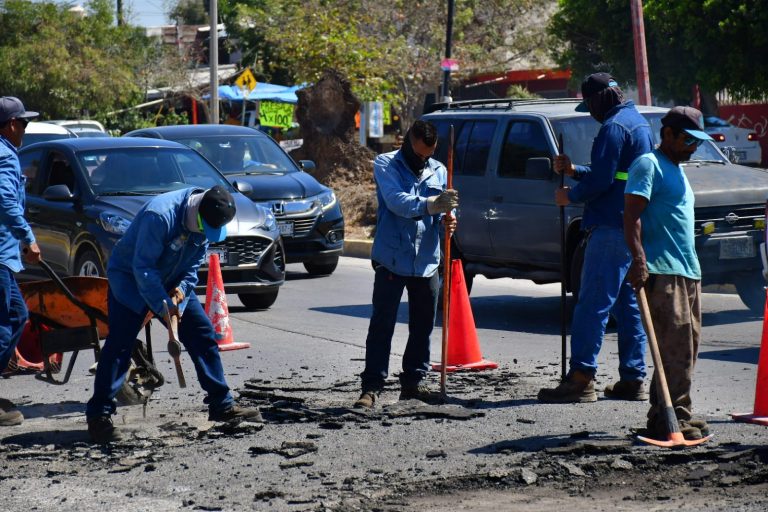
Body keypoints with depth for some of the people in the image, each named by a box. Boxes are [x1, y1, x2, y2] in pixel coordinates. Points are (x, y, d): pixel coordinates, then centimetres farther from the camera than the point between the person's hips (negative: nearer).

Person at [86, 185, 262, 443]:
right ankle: (99, 415, -12)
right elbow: (143, 267, -29)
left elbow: (194, 263, 4)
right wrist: (163, 306, -28)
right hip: (129, 278, -7)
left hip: (171, 282, 7)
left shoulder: (208, 221, -8)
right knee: (120, 343, -16)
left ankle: (222, 406, 9)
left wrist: (182, 288, -14)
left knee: (203, 334, 2)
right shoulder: (160, 215, -33)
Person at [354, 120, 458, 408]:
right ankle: (372, 386, -4)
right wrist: (429, 205, -35)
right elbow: (396, 200, -20)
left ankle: (413, 381, 22)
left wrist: (447, 222, -14)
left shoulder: (439, 171, 12)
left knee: (422, 326, 11)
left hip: (427, 262, 5)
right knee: (382, 325, -5)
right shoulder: (385, 165, -3)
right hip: (392, 260, -5)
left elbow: (442, 213, 11)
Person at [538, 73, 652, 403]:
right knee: (628, 305, 12)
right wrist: (574, 170, 17)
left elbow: (601, 180, -18)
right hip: (636, 229, 10)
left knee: (593, 304, -10)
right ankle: (633, 379, 14)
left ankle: (581, 378, -13)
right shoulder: (639, 123, 20)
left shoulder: (614, 127, -12)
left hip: (612, 228, -10)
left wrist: (571, 196, -3)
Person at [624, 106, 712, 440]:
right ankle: (668, 419, -11)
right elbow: (632, 214, -16)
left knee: (688, 345, 8)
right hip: (661, 271, -10)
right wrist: (638, 259, -28)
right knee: (675, 347, -13)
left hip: (688, 271, 10)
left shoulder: (676, 170, 23)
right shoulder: (648, 165, -6)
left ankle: (678, 414, 13)